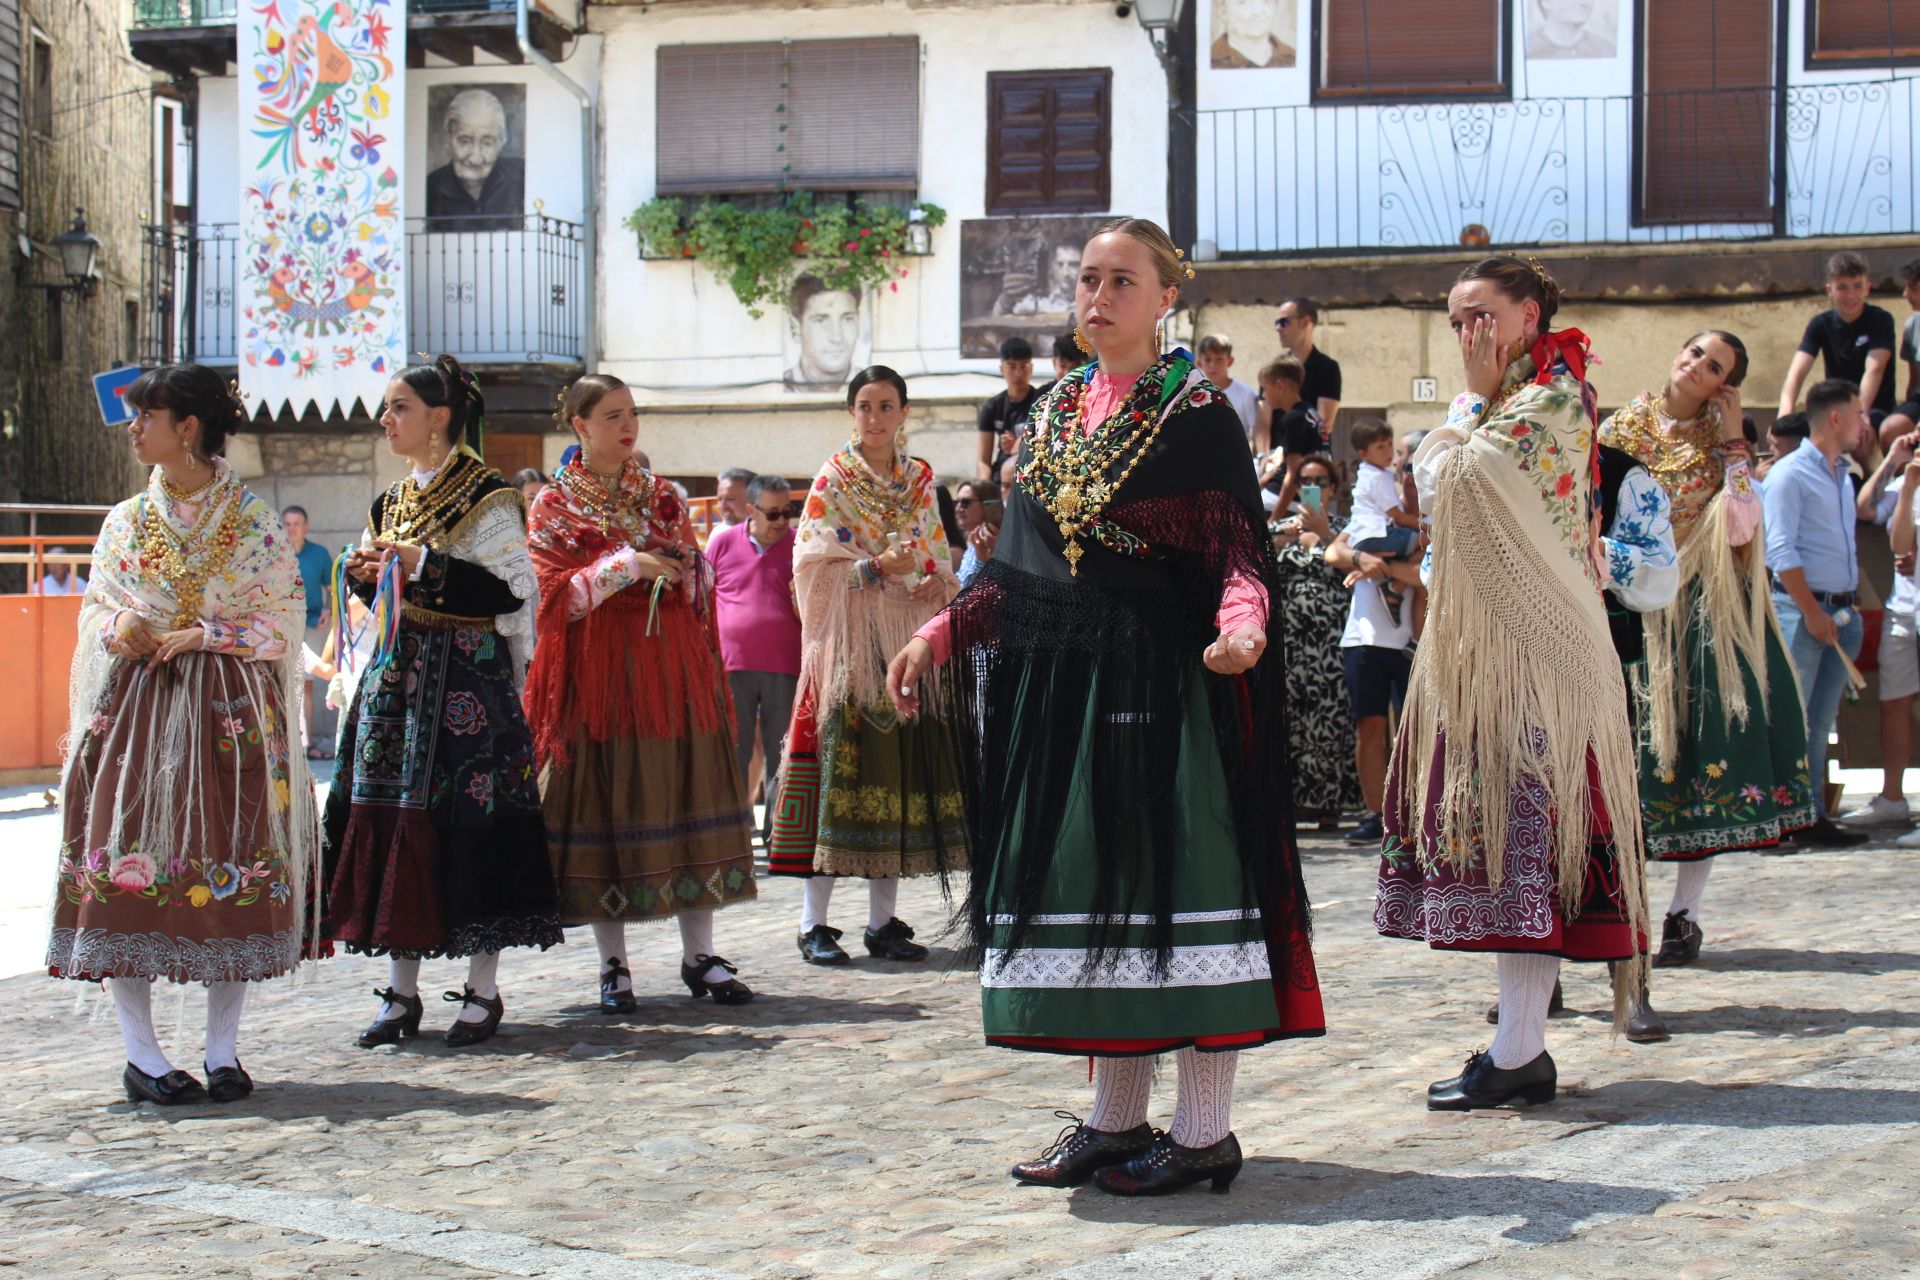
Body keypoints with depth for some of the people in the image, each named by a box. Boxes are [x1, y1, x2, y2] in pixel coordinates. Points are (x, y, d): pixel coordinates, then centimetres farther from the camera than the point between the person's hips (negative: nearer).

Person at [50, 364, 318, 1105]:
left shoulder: (255, 523, 2)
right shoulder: (125, 523, 12)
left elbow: (282, 624, -1)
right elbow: (93, 613, 14)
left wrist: (201, 636, -12)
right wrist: (120, 630, -9)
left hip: (229, 712, -2)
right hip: (134, 708, 2)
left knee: (235, 865, -3)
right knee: (124, 866, -6)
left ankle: (222, 1050, 7)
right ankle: (140, 1054, 1)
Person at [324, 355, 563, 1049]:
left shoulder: (486, 497, -6)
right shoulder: (390, 503, 16)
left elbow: (512, 592, -16)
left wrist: (424, 563, -18)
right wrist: (367, 575, 3)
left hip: (466, 676, -7)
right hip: (396, 677, 7)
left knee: (463, 815, -8)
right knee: (389, 812, 3)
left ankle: (483, 990, 2)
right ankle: (402, 991, 9)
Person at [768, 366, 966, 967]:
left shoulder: (920, 481, 14)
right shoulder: (831, 481, 1)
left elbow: (938, 557, 17)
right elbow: (813, 567, -7)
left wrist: (937, 583, -5)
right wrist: (878, 568, -19)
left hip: (907, 643, 4)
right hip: (849, 642, -4)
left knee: (899, 767, 2)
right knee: (840, 759, -10)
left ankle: (884, 920, 9)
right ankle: (814, 923, -5)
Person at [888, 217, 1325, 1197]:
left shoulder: (1196, 412, -4)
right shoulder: (1057, 412, 15)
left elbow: (1239, 555, -10)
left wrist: (1241, 626, -30)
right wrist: (936, 635, 13)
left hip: (1158, 677, -7)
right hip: (1061, 678, 7)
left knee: (1172, 870, -7)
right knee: (1082, 878, 8)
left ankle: (1205, 1133, -1)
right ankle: (1116, 1120, 18)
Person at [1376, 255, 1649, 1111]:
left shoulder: (1548, 399, -11)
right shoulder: (1520, 400, 21)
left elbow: (1446, 483, -13)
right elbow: (1434, 482, 17)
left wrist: (1472, 398, -2)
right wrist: (1478, 399, 12)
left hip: (1531, 646, -10)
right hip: (1489, 645, 10)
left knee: (1520, 824, -10)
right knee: (1510, 824, 9)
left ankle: (1518, 1052, -9)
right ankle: (1524, 1045, 12)